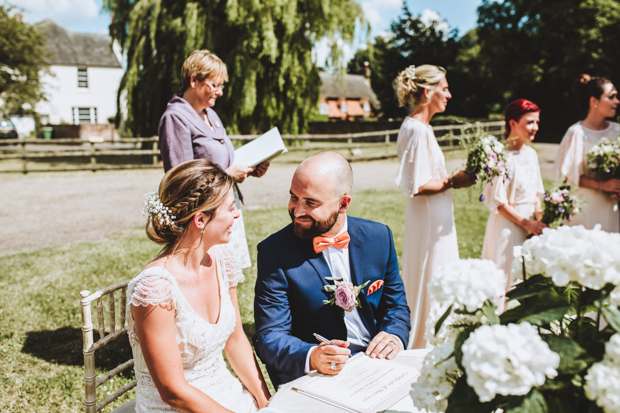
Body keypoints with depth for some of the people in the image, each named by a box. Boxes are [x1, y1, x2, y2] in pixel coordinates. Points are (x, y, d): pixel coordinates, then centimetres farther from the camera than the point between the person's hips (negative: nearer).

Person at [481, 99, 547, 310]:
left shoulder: (531, 153, 9)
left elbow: (536, 193, 16)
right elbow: (497, 201, -16)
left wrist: (540, 219, 2)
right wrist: (527, 223, -15)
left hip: (530, 225, 7)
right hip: (508, 226, -7)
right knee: (507, 277, 1)